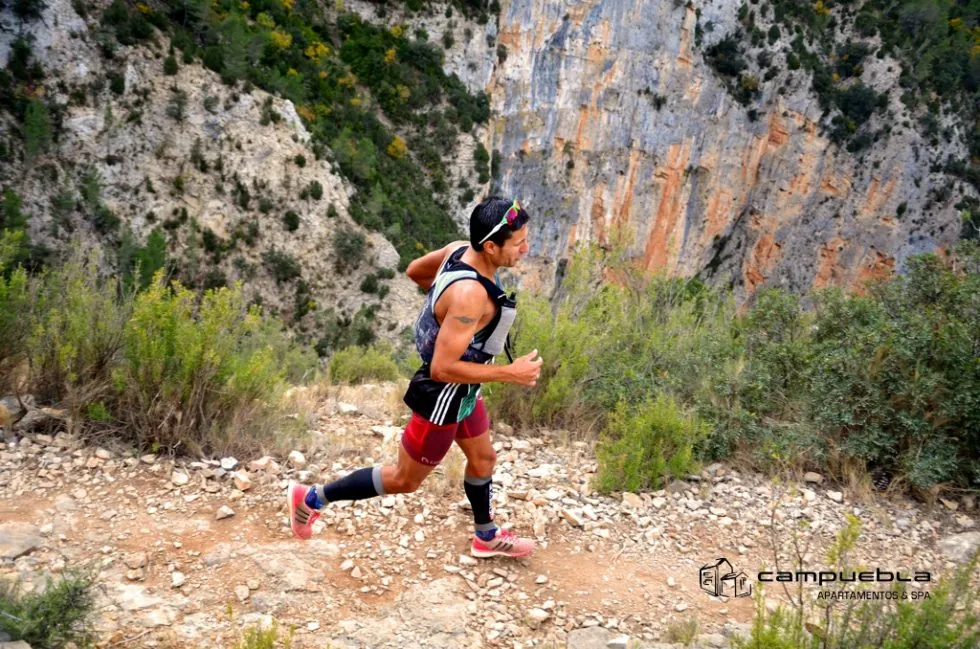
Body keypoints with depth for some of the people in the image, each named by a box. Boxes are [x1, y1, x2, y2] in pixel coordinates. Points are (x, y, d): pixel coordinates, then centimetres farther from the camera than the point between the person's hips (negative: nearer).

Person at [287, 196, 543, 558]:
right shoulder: (470, 296, -36)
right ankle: (312, 498, 25)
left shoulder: (459, 249, -10)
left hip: (462, 390, 9)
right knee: (405, 480, 12)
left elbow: (414, 271, 7)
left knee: (483, 459, 26)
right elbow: (443, 368, -34)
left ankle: (486, 537, 49)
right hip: (443, 396, -9)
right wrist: (509, 373, -28)